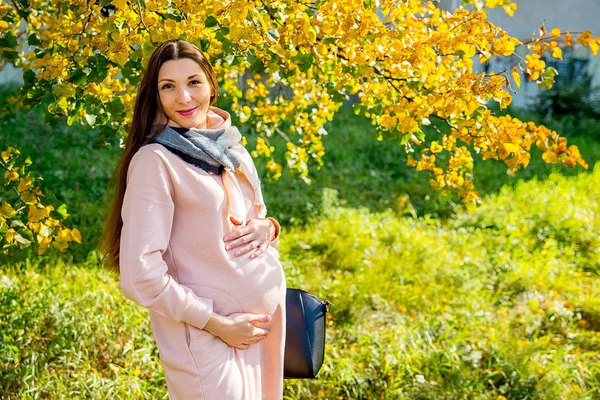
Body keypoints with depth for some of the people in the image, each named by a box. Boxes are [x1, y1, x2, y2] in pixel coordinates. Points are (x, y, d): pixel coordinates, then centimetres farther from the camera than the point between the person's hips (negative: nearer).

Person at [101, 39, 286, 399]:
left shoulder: (231, 148, 7)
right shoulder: (155, 160, -14)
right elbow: (141, 274, -17)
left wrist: (266, 228, -4)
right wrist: (217, 325, -16)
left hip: (269, 320, 7)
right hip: (211, 342, -7)